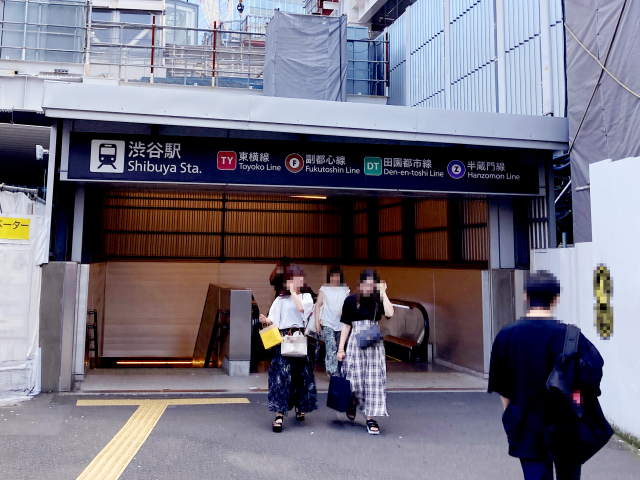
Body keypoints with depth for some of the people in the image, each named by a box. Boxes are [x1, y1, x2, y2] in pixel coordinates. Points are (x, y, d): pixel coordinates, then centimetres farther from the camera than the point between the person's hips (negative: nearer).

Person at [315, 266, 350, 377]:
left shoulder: (345, 290, 8)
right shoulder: (324, 289, 3)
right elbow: (318, 305, 2)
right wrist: (317, 321, -6)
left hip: (340, 324, 3)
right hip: (327, 323, -3)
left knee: (338, 348, 10)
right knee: (331, 347, -15)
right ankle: (332, 372, -16)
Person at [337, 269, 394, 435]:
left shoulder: (378, 300, 2)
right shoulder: (351, 300, 1)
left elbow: (390, 313, -18)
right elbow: (346, 325, 4)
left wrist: (383, 293, -12)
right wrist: (341, 348, 1)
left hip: (375, 345, 1)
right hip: (356, 343, -1)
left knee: (374, 381, -1)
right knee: (356, 380, 0)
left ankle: (370, 417, 9)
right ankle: (353, 401, 33)